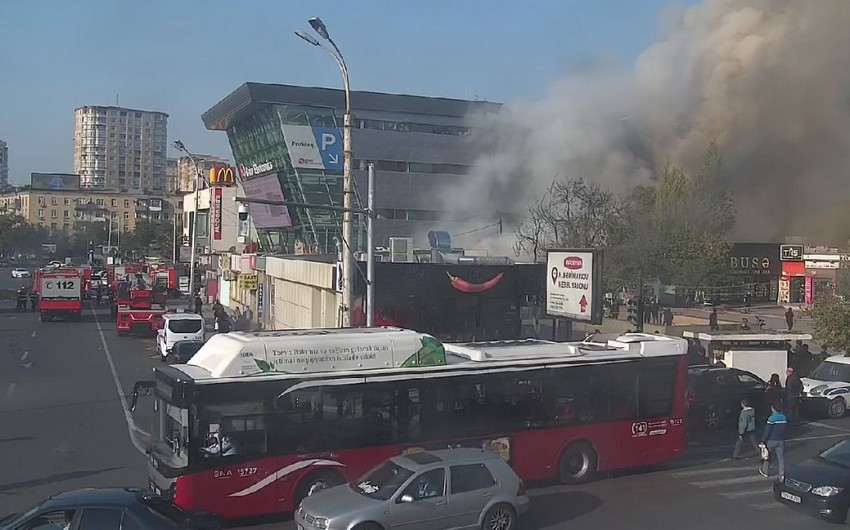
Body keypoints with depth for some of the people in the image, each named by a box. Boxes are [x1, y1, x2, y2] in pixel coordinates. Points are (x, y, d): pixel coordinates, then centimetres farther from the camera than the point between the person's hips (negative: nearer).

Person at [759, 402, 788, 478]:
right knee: (781, 458, 5)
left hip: (772, 440, -4)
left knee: (768, 456, 12)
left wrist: (763, 441, -8)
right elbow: (785, 428, 12)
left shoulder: (772, 418, -16)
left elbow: (767, 431, -14)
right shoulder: (784, 418, 3)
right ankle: (782, 473, -2)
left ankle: (765, 472, 24)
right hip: (781, 441, 4)